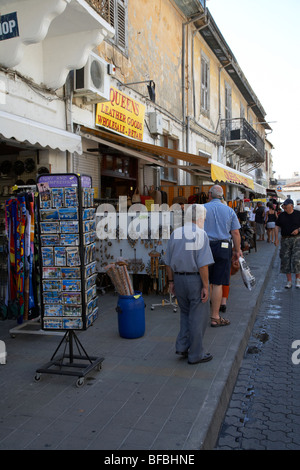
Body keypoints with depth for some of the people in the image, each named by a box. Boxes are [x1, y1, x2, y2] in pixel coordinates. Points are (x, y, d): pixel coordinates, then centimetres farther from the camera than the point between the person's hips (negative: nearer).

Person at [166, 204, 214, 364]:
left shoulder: (175, 233, 5)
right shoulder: (200, 234, -12)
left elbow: (168, 262, 8)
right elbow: (203, 264, -18)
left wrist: (171, 281, 15)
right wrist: (205, 286, -12)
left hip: (179, 279, 6)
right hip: (195, 279, -6)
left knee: (185, 313, 22)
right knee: (198, 316, 6)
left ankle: (182, 346, 18)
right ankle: (195, 354, 15)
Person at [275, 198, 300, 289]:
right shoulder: (281, 215, 8)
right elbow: (277, 227, 9)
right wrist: (276, 238, 0)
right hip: (285, 240, 3)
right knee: (285, 260, 2)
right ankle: (289, 281, 13)